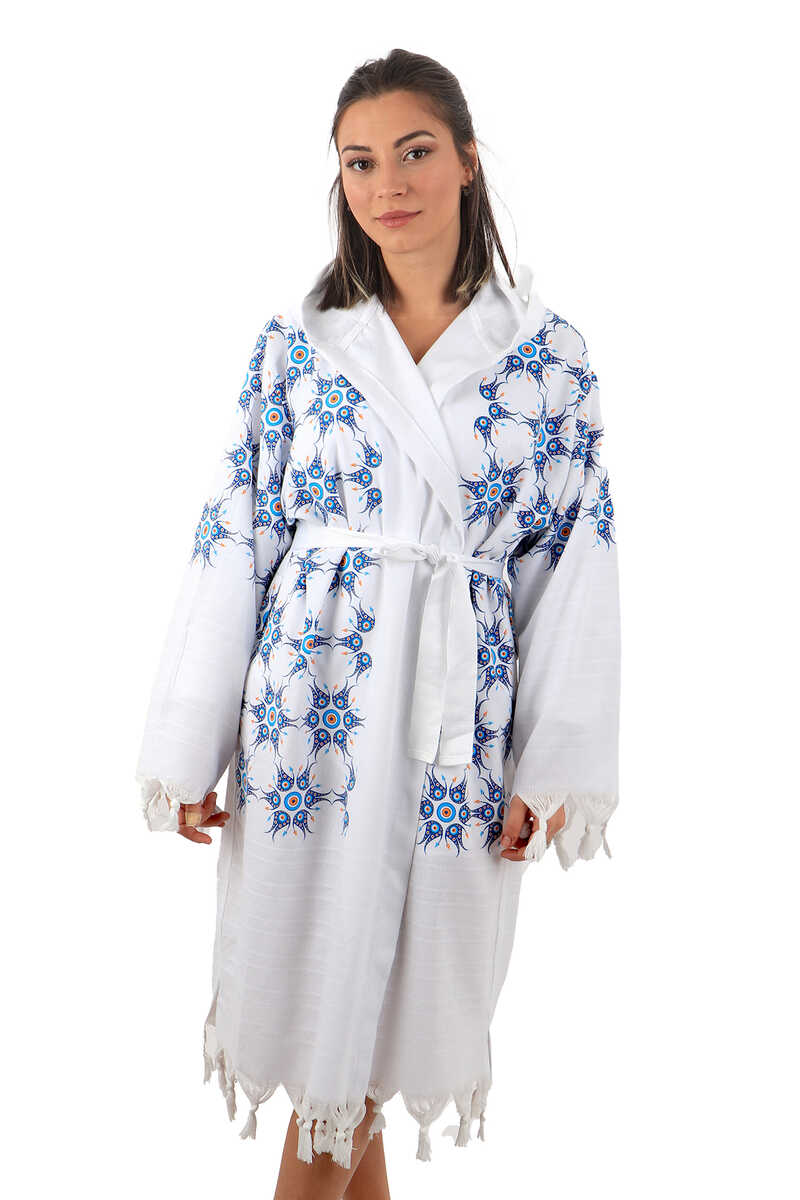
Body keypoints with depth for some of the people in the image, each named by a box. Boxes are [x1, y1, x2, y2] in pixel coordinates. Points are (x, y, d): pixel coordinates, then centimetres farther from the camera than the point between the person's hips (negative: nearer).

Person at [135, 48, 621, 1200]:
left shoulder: (551, 354, 1)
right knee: (316, 968, 8)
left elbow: (573, 558, 1)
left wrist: (553, 765, -3)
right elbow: (234, 542, 0)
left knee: (393, 975, 11)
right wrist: (190, 753, -1)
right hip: (312, 701, 0)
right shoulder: (296, 340, 1)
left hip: (460, 717, 0)